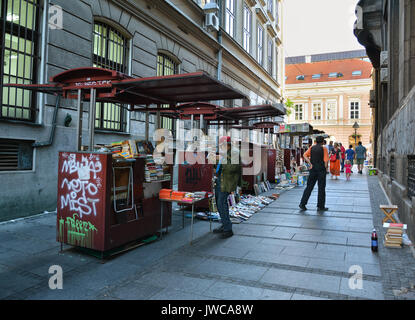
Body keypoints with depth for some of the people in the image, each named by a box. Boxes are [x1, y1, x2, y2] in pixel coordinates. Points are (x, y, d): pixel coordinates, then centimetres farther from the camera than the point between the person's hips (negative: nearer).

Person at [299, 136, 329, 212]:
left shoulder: (312, 148, 7)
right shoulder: (324, 149, -5)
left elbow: (305, 155, -4)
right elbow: (326, 160, -11)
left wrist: (310, 164, -4)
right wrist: (326, 168, 3)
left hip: (313, 169, 4)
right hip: (321, 170, -4)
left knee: (309, 187, 8)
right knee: (321, 188, 5)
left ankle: (302, 203, 3)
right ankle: (320, 206, 10)